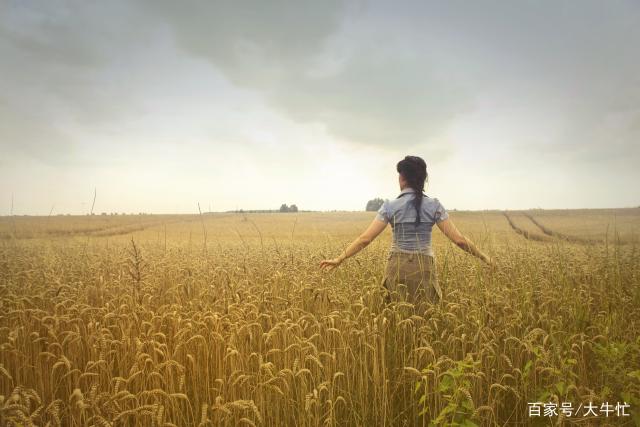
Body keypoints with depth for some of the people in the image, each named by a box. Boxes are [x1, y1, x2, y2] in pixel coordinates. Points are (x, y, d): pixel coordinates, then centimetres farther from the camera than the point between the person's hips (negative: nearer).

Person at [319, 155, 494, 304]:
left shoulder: (390, 206, -4)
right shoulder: (434, 205, -2)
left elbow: (365, 238, -8)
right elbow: (459, 239, -3)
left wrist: (339, 259, -1)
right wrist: (484, 257, 9)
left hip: (398, 268, 0)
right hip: (425, 268, 1)